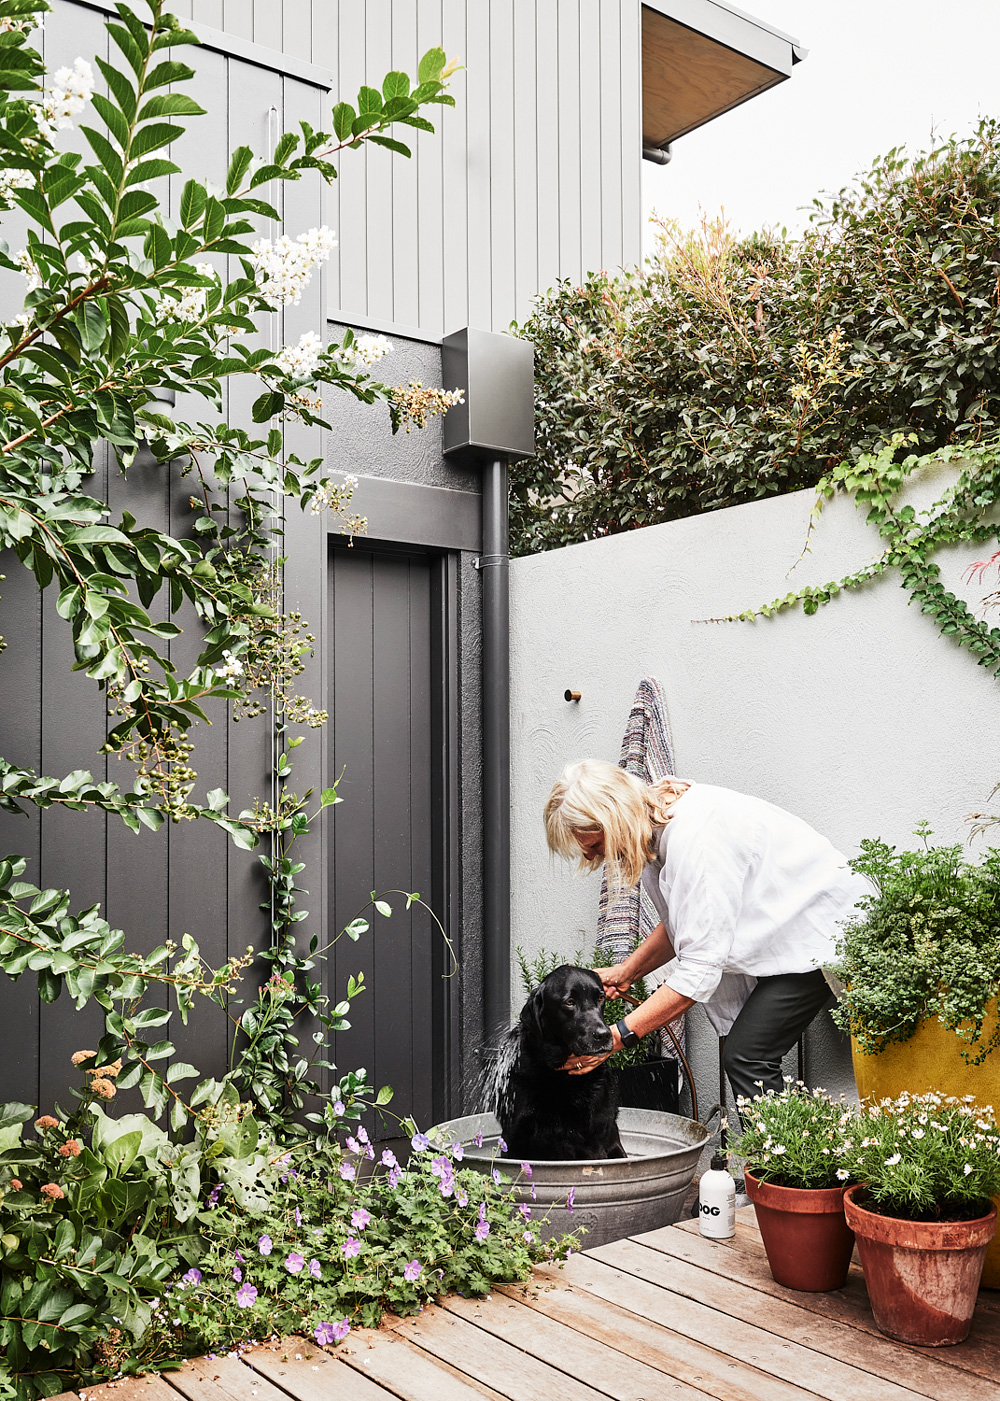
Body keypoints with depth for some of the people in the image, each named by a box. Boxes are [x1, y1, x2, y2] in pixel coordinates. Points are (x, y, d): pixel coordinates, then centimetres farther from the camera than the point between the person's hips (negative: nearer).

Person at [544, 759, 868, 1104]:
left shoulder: (692, 836, -30)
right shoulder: (659, 824, -1)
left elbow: (701, 968, -30)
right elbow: (681, 924, 13)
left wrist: (618, 1036, -28)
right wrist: (626, 972, 3)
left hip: (827, 928, -9)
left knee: (746, 1058, -14)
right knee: (743, 1054, 3)